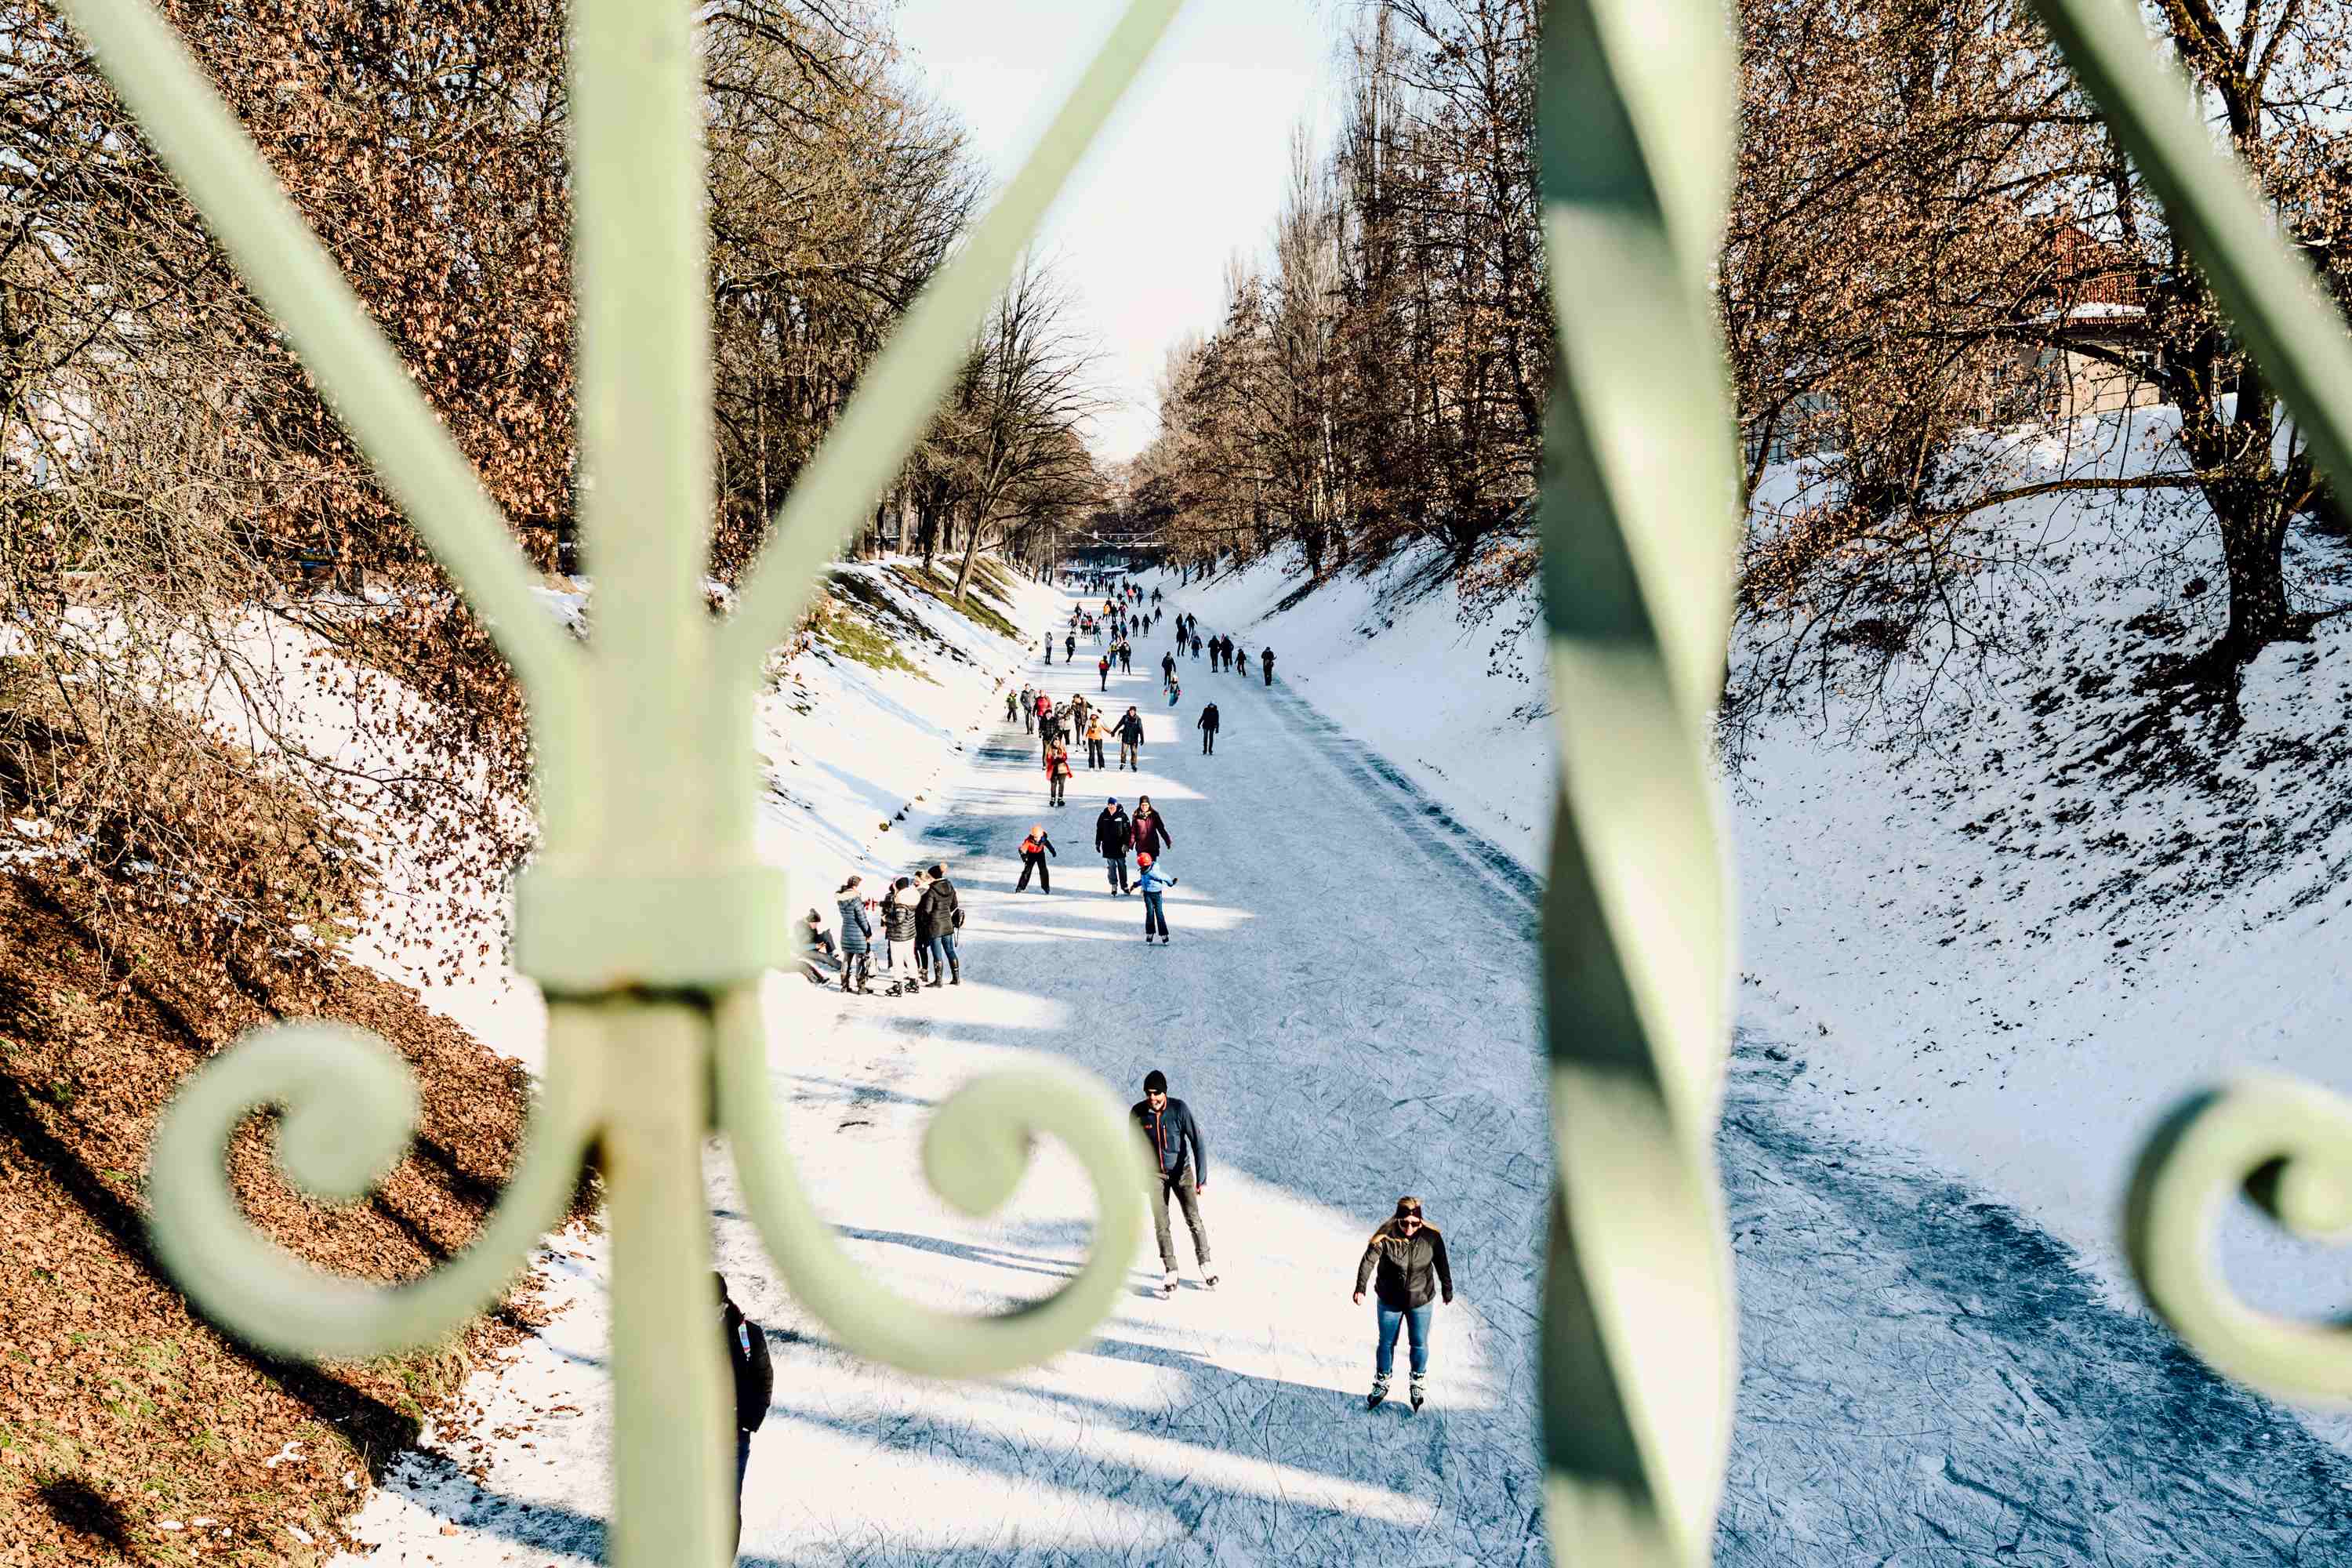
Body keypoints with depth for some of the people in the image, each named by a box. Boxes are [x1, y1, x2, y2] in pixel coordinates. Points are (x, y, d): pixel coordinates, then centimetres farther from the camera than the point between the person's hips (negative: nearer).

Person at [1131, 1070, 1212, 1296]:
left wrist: (1202, 1179, -22)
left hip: (1181, 1170, -1)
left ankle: (1205, 1267, 7)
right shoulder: (1137, 1113, -13)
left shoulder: (1180, 1109, -20)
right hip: (1155, 1174, 1)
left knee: (1194, 1219, -9)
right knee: (1161, 1225, -5)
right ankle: (1171, 1273, 6)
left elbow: (1198, 1143, -17)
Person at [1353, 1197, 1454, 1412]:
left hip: (1421, 1301, 1)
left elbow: (1442, 1266, -3)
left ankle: (1417, 1384, 38)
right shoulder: (1385, 1237, -23)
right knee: (1386, 1343, 14)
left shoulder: (1431, 1237, -17)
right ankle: (1381, 1384, 36)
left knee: (1419, 1344, 12)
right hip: (1390, 1301, -1)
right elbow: (1368, 1261, -34)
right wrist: (1360, 1289, -47)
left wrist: (1448, 1293, 8)